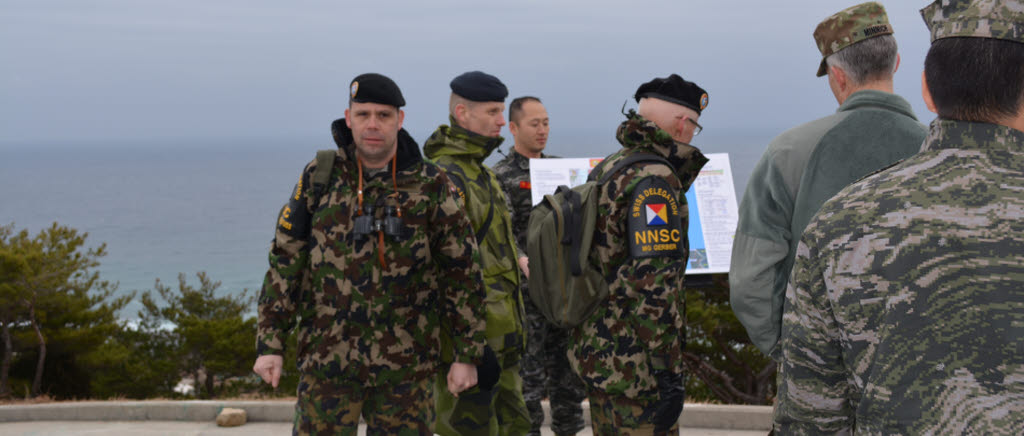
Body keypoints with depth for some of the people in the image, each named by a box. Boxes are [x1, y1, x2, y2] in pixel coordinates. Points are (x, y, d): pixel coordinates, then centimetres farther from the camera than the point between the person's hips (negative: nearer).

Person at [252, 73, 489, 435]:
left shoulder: (430, 185, -1)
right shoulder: (319, 178, 2)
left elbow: (461, 273, 1)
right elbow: (285, 261, 4)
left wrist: (468, 355, -1)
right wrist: (270, 344, 0)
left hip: (406, 366, 0)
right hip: (328, 362, 1)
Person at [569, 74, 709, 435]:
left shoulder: (608, 167, 11)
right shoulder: (655, 179, -19)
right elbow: (654, 284, -24)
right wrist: (669, 375, -21)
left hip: (594, 349, 10)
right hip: (633, 365, -10)